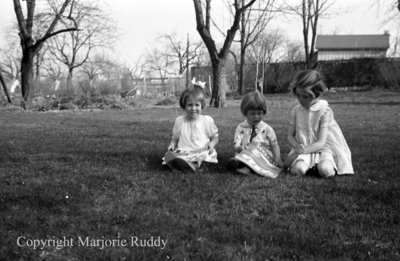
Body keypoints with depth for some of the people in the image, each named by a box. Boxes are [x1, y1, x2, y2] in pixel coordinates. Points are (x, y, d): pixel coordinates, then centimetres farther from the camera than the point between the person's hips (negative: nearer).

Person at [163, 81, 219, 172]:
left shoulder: (207, 120, 6)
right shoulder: (179, 121, 11)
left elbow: (215, 138, 12)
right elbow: (175, 138, 20)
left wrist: (212, 143, -11)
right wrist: (172, 144, -3)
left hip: (201, 153, -2)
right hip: (183, 153, 2)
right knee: (168, 154, -29)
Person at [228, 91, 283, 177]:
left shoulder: (267, 129, 7)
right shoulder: (241, 128, 8)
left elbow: (274, 145, 8)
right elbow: (236, 144, 0)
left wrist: (277, 157, -11)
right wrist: (238, 147, -25)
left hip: (264, 156, -1)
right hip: (245, 153, 1)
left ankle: (247, 167, -52)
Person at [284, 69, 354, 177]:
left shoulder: (325, 111, -10)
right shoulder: (296, 111, 2)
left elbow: (321, 142, -15)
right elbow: (290, 136, 5)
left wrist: (301, 151, -25)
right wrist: (297, 147, -18)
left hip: (322, 149, -2)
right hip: (302, 148, 2)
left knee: (324, 170, -33)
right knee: (297, 169, -30)